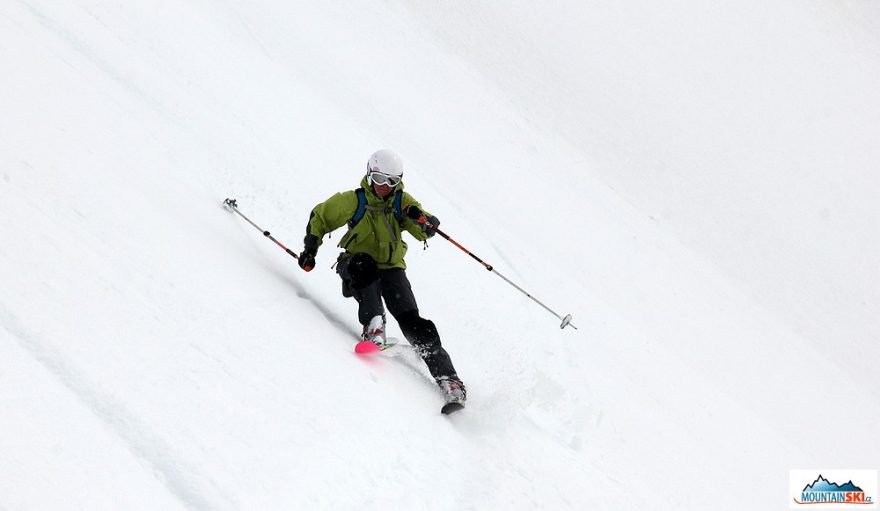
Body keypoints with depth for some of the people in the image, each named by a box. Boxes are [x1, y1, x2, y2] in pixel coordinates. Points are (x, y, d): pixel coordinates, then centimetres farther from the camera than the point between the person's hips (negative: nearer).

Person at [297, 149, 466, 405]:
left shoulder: (402, 201, -1)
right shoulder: (353, 201, -4)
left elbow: (425, 232, -10)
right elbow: (320, 217, 9)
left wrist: (421, 219, -33)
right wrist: (310, 248, -3)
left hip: (391, 267, 1)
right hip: (357, 267, 0)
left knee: (411, 321, -16)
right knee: (363, 264, -39)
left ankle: (446, 377, -19)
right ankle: (373, 325, -41)